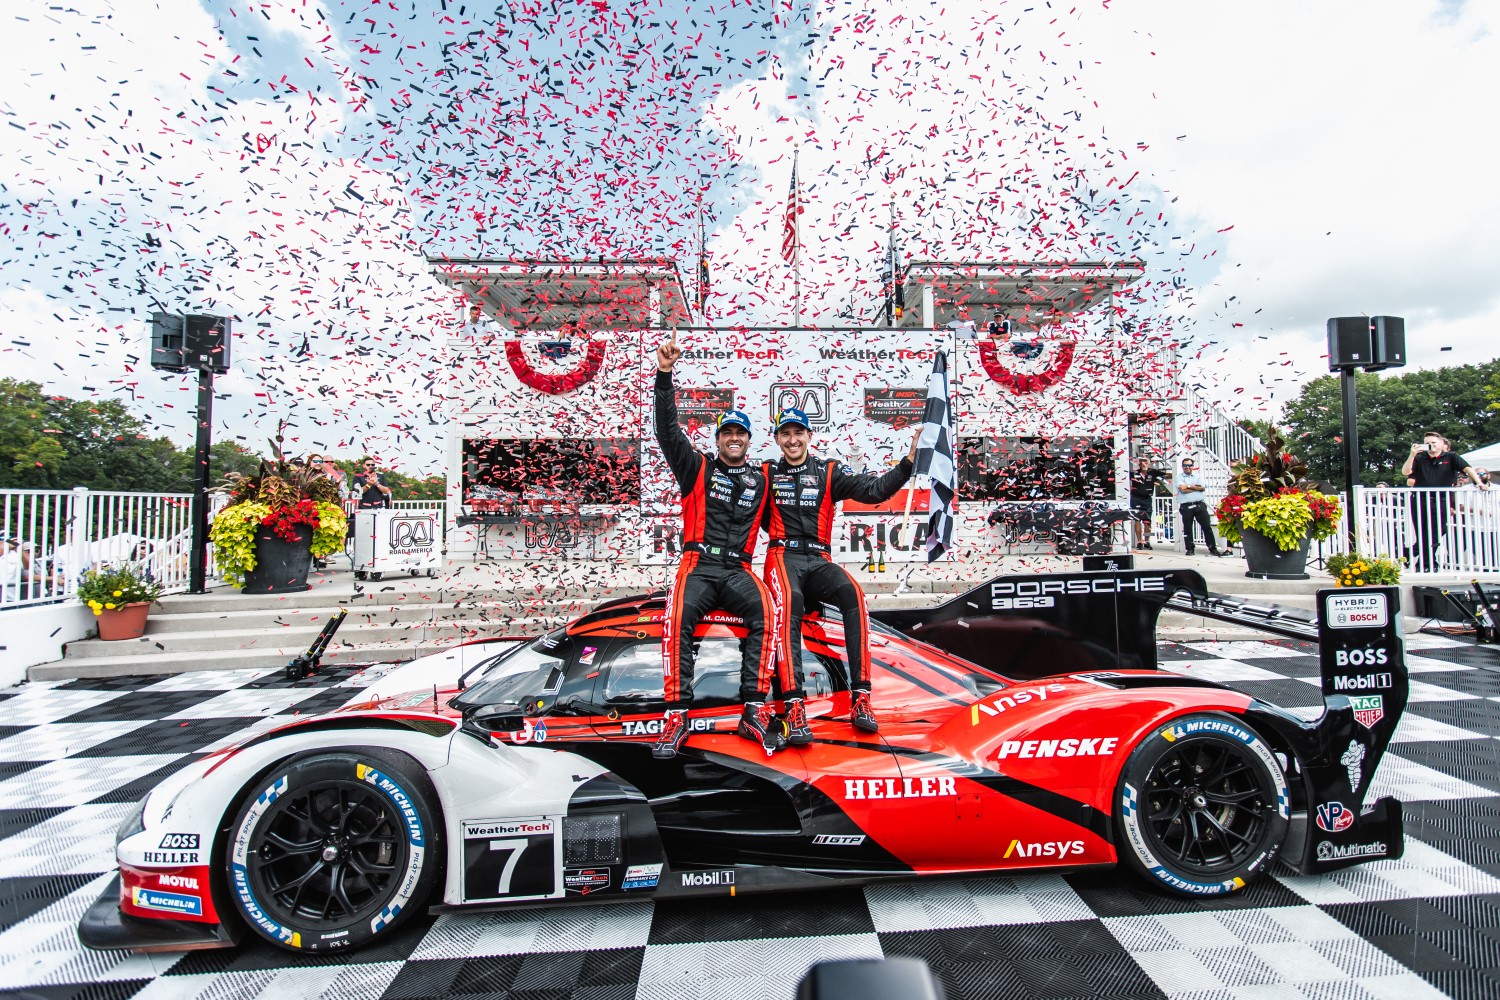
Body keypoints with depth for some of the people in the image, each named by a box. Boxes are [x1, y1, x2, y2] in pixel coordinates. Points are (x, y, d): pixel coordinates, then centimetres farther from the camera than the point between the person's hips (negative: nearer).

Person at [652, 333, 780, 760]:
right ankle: (677, 714, -26)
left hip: (738, 572, 2)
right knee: (677, 618, -32)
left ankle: (755, 710, -25)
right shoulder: (698, 468, 14)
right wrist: (664, 375, -8)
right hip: (697, 567, -1)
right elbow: (667, 430, 2)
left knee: (767, 612, -30)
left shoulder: (761, 479, 20)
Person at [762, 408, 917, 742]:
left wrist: (910, 459, -9)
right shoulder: (766, 474, 14)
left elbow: (876, 489, 0)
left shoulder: (829, 472, 13)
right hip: (783, 556, -1)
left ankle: (860, 696, -28)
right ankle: (794, 705, -40)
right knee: (789, 602, -35)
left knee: (853, 594, -30)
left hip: (819, 561, 2)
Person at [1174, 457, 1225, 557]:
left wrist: (1189, 486, -8)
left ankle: (1213, 548, 8)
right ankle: (1189, 549, 12)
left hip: (1199, 505, 2)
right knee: (1187, 528, 3)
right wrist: (1196, 487, -5)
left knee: (1207, 526, 1)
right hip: (1186, 506, -2)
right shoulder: (1179, 478, 5)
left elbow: (1202, 487, -4)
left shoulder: (1197, 476, 14)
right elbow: (1183, 489, -12)